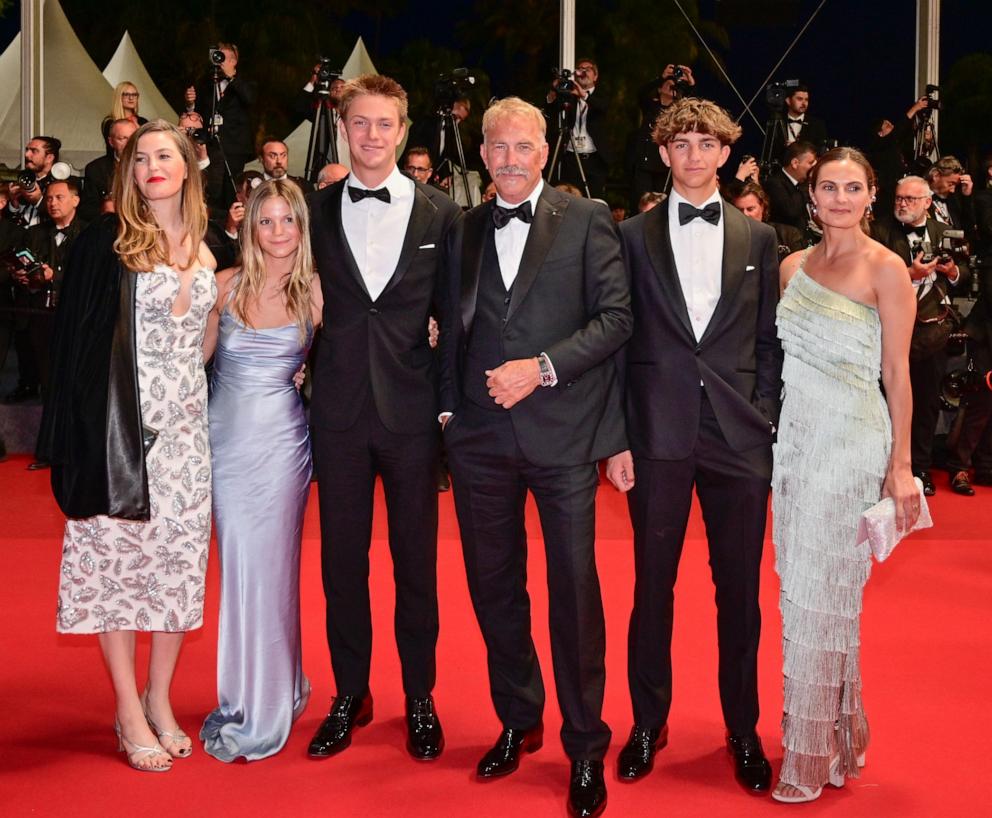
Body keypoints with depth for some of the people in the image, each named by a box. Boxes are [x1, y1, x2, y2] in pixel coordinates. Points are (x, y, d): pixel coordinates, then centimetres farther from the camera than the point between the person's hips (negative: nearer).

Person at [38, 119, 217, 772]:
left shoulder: (206, 250, 9)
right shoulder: (107, 240, -3)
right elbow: (76, 333, -6)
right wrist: (81, 430, -10)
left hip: (187, 423, 4)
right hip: (124, 419, -4)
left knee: (180, 557, 6)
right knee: (118, 554, 1)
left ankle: (160, 700, 21)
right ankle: (130, 713, 13)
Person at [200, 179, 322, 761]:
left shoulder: (315, 291, -2)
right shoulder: (226, 286, 4)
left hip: (281, 440, -2)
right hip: (227, 438, 2)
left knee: (268, 567, 1)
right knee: (238, 566, 6)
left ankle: (263, 711, 15)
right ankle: (245, 697, 24)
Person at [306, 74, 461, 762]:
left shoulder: (440, 215, 0)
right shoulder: (316, 211, 5)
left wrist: (450, 398, -2)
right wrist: (308, 375, 1)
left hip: (411, 409, -1)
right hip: (339, 408, 2)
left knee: (416, 558, 8)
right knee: (342, 557, 10)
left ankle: (420, 699, 24)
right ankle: (350, 695, 26)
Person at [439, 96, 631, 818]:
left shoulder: (587, 220, 1)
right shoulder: (464, 230, 13)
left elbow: (616, 317, -5)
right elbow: (454, 326, 16)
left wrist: (542, 367, -14)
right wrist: (449, 405, 7)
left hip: (562, 432, -4)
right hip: (480, 434, 4)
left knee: (574, 588, 0)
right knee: (493, 583, 11)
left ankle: (586, 748, 14)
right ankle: (519, 720, 30)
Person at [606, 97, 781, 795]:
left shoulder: (758, 237, 9)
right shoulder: (634, 236, 5)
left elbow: (771, 342, 8)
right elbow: (619, 341, 3)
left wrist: (767, 425, -1)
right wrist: (617, 437, -2)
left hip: (739, 437, 1)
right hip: (658, 433, -1)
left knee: (740, 589, 8)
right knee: (653, 585, 8)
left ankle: (743, 731, 24)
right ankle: (649, 723, 25)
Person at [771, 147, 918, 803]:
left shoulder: (885, 269, -6)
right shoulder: (794, 266, 10)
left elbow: (897, 374, -6)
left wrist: (900, 465, -8)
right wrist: (773, 438, 10)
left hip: (850, 442, -6)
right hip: (795, 438, 6)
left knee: (823, 593, -2)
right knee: (799, 589, 10)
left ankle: (814, 753, 12)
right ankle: (834, 728, 26)